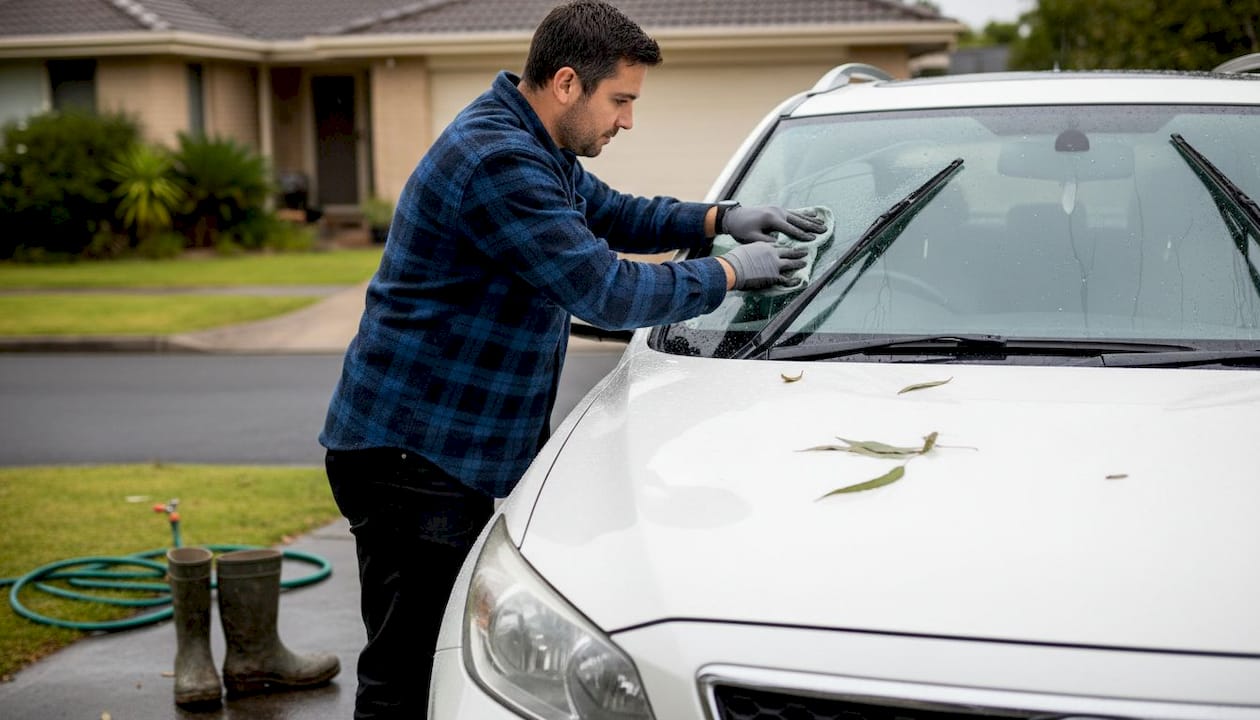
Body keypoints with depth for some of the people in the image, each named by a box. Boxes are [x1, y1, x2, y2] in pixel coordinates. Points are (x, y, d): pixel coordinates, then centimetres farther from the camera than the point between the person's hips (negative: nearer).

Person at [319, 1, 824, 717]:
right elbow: (607, 292, -22)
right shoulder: (496, 161, -21)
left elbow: (613, 213, 28)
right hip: (408, 451, -11)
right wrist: (730, 272, -9)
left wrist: (721, 218, 12)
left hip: (455, 453, 11)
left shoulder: (540, 151, 13)